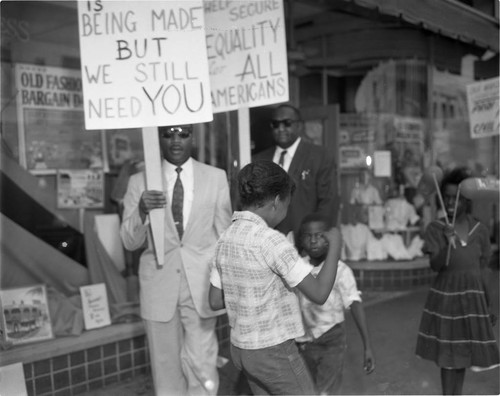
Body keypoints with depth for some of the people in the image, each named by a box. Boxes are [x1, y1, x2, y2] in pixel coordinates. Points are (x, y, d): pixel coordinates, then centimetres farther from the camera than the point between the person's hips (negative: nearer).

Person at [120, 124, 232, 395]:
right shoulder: (140, 182, 0)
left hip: (201, 284, 0)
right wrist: (141, 211, -22)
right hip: (159, 286, 1)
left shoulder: (216, 177, 1)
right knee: (166, 366, 13)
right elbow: (130, 242, -2)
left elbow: (225, 234, 6)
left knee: (202, 365, 0)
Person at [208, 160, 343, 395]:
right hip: (273, 349, -7)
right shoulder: (270, 240, -22)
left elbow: (215, 301, 6)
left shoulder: (225, 239, 0)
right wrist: (335, 245, -10)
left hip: (241, 347, 7)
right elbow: (319, 293, -21)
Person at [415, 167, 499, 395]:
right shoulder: (435, 228, -8)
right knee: (448, 355, 4)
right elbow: (435, 266, -17)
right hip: (445, 296, -2)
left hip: (472, 297, 2)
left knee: (462, 353, 10)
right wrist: (448, 245, -35)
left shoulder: (480, 231, -1)